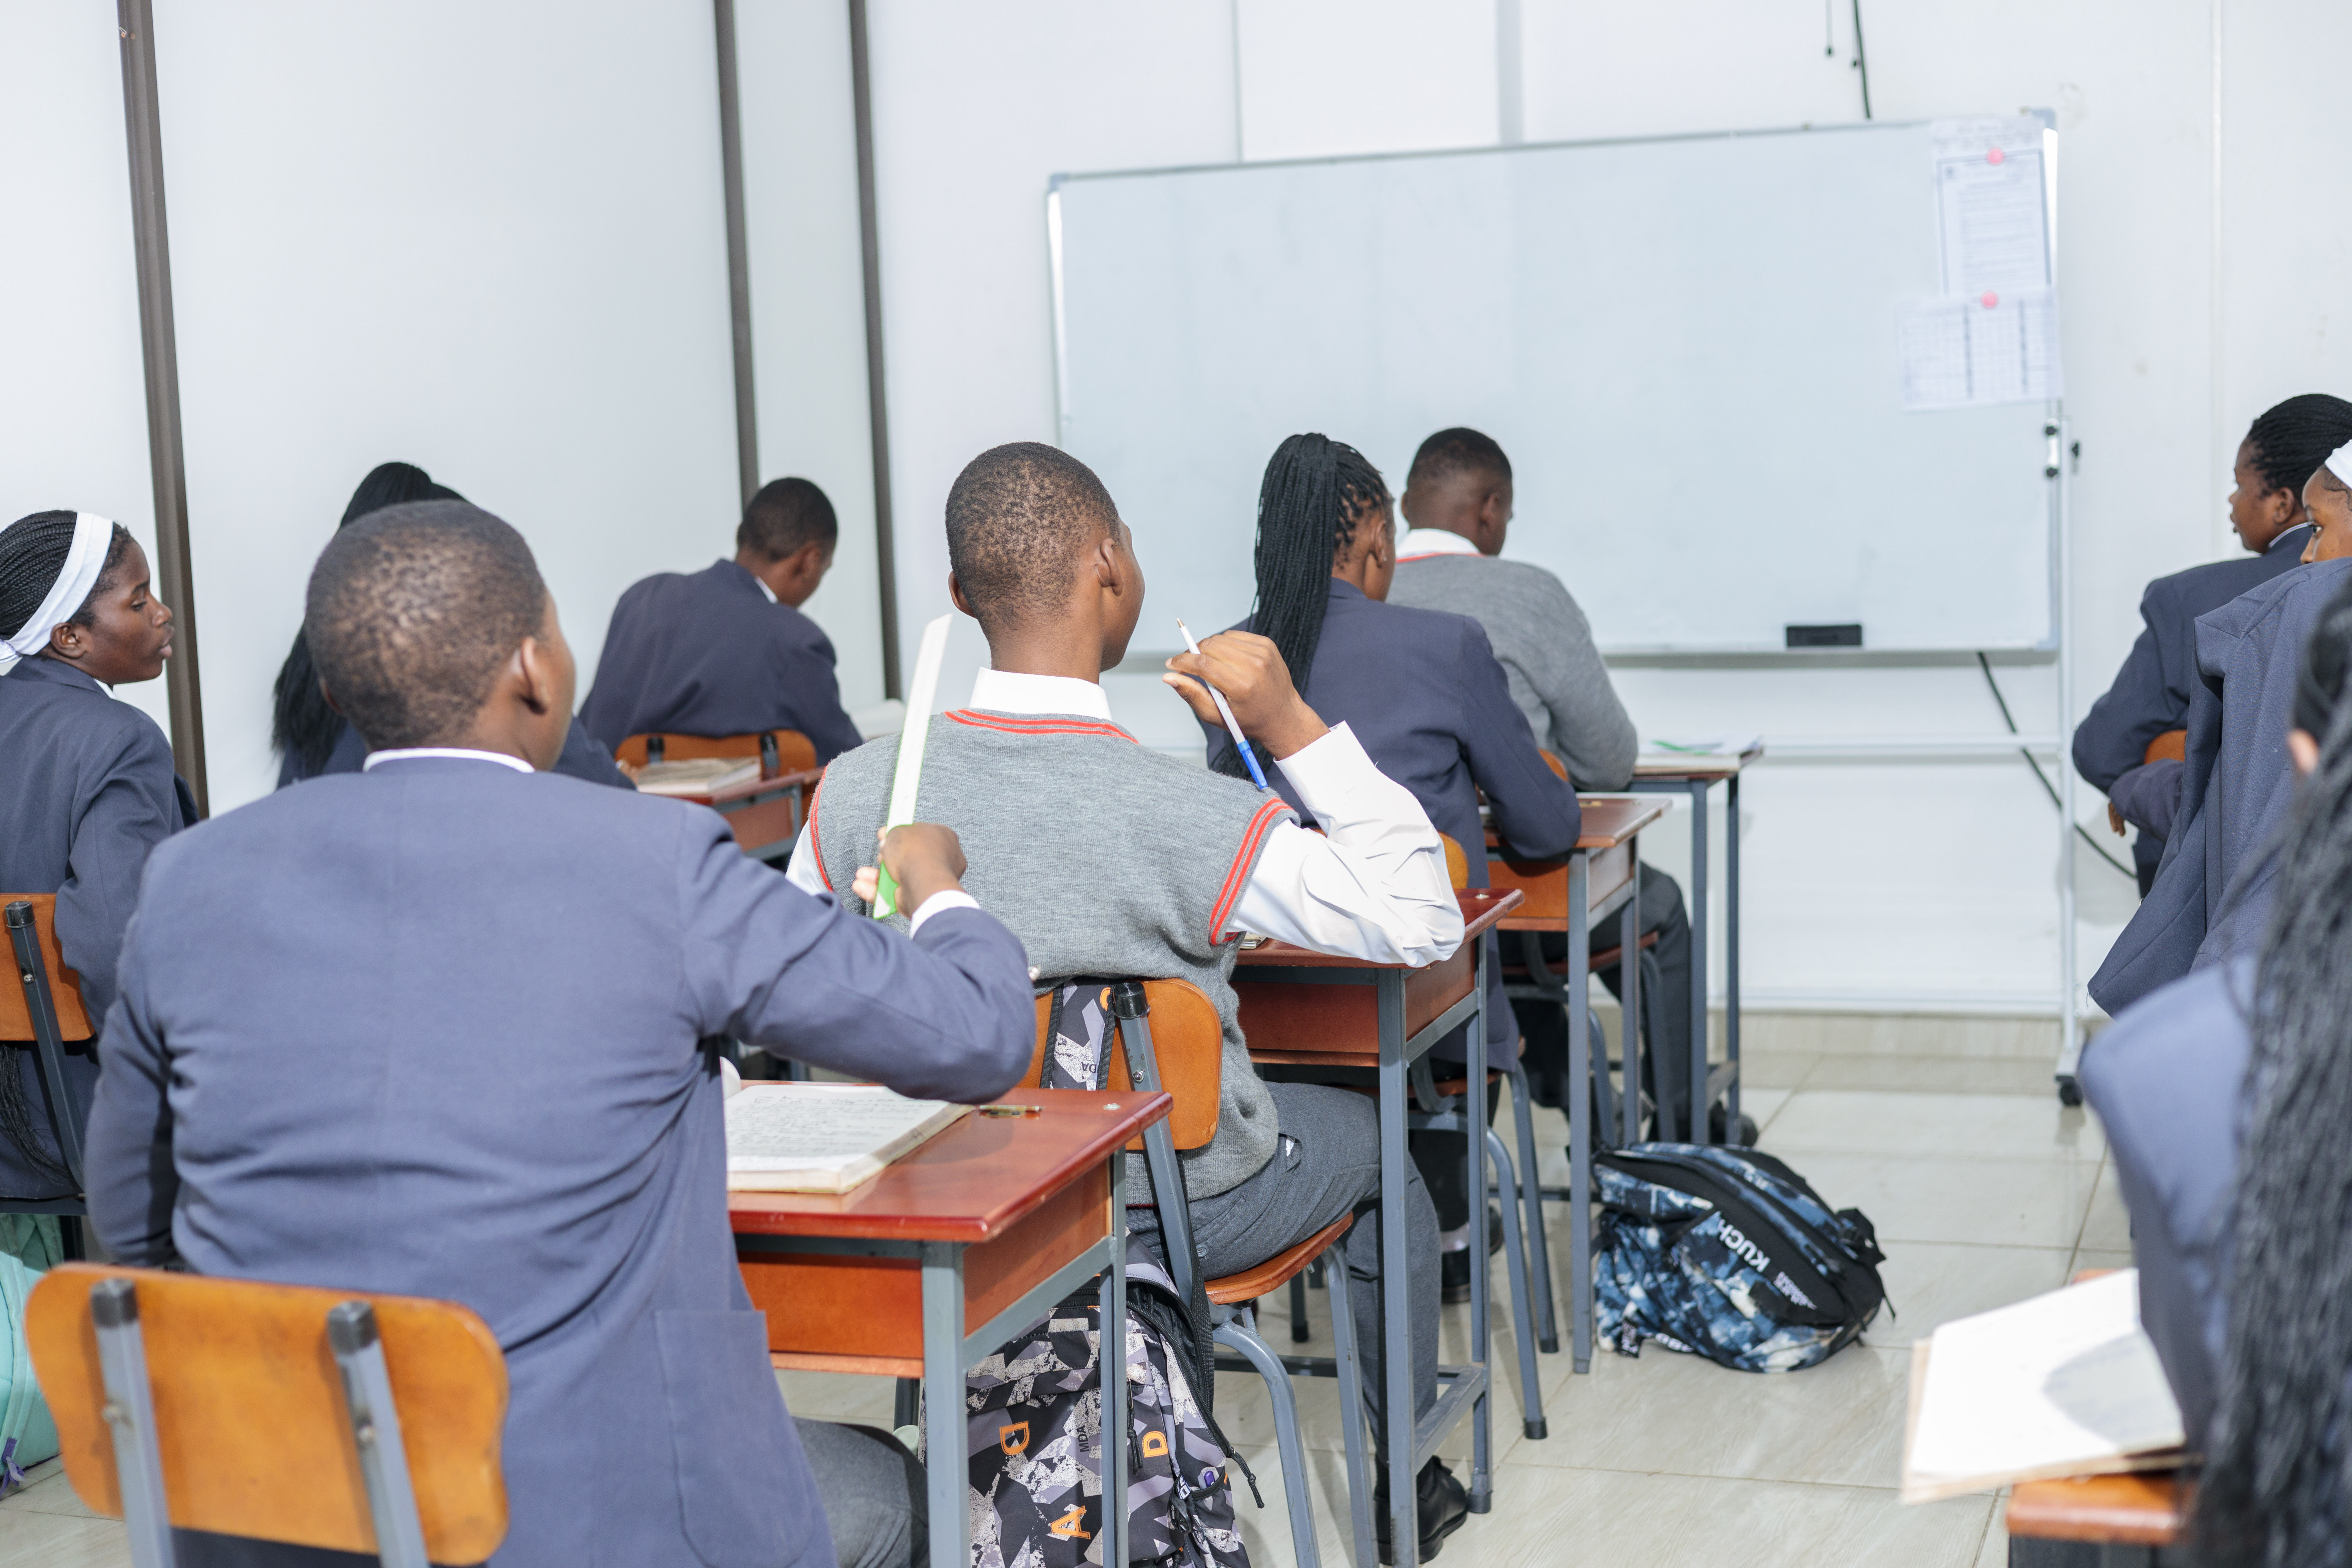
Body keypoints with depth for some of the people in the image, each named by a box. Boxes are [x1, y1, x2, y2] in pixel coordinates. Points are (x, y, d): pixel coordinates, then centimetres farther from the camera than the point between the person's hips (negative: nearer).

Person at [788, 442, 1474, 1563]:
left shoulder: (854, 794, -18)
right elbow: (1423, 923, -22)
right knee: (1379, 1135, 27)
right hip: (1180, 1206, -4)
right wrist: (1294, 728, -22)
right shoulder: (1190, 818, -31)